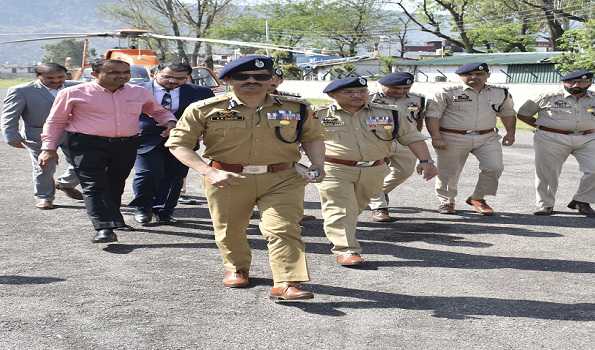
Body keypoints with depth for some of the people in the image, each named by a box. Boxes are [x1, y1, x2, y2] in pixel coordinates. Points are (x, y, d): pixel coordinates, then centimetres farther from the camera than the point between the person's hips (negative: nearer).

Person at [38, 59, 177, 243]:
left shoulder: (139, 92, 7)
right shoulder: (73, 93, -1)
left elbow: (159, 111, 21)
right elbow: (55, 122, 6)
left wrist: (170, 122, 1)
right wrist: (48, 148, 1)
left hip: (127, 145, 4)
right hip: (88, 145, -3)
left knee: (115, 186, 13)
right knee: (94, 186, -14)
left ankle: (115, 220, 30)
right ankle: (103, 228, -21)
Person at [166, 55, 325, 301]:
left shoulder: (296, 108, 1)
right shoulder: (205, 110, -6)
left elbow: (312, 137, 16)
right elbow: (179, 144, -5)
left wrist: (317, 164, -3)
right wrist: (209, 172, -18)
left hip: (281, 180, 0)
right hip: (228, 180, 1)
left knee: (282, 229, -15)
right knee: (230, 229, 14)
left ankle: (286, 284, -14)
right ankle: (237, 269, 40)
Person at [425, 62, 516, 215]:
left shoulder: (500, 94, 8)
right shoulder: (448, 93, -4)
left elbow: (508, 113, 20)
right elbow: (432, 114, -7)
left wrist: (510, 133, 9)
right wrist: (436, 137, -14)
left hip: (487, 138, 2)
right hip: (453, 139, -2)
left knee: (494, 167, -12)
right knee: (448, 172, 4)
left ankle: (477, 198, 7)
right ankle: (446, 201, 27)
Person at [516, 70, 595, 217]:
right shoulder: (548, 98, 1)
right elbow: (523, 113, 7)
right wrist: (541, 126, 1)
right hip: (552, 139, -2)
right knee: (547, 173, 0)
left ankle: (581, 202, 7)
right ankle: (545, 205, 15)